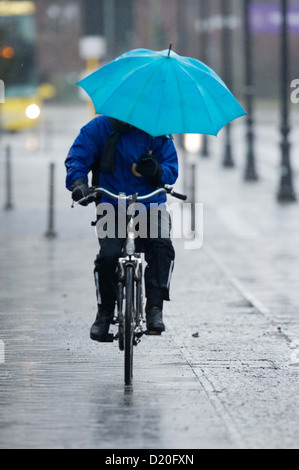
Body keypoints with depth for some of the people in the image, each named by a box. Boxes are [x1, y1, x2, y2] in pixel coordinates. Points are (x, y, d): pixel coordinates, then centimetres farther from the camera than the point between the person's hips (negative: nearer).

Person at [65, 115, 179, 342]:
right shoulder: (96, 129, 1)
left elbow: (172, 169, 1)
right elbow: (77, 158, -4)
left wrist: (157, 170, -24)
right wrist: (78, 182, -26)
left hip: (150, 205, 1)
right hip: (112, 207, -1)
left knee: (162, 247, -26)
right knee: (107, 255, -21)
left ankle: (154, 308, -21)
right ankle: (104, 313, 1)